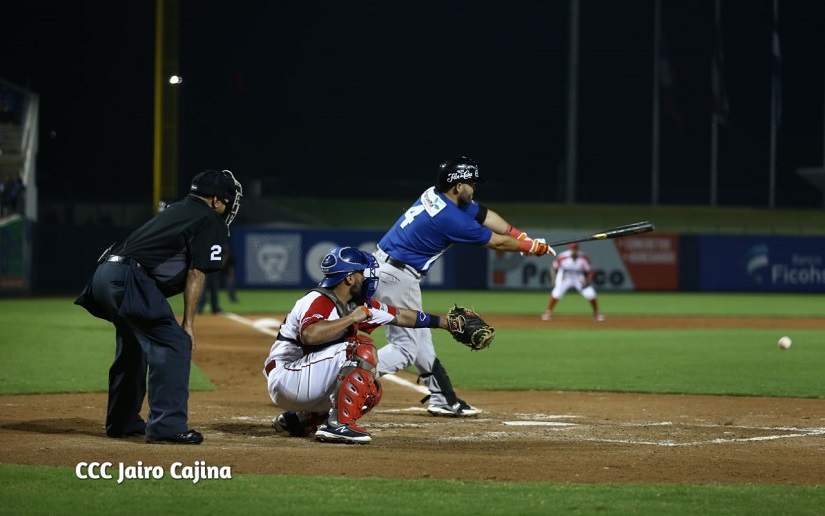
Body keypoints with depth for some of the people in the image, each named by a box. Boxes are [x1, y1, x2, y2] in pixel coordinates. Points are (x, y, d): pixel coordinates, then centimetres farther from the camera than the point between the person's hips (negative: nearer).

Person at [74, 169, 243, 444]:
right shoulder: (211, 222, 1)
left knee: (134, 345, 25)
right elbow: (196, 274, -6)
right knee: (174, 344, -9)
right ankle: (167, 425, -15)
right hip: (129, 280, -10)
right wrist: (188, 324, -6)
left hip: (104, 274, 10)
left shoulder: (176, 210, 27)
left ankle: (123, 422, 35)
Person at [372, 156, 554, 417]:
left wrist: (523, 237, 10)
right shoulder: (451, 218, -22)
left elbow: (484, 214, 13)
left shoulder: (434, 195, 5)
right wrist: (532, 248, 7)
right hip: (398, 277, -10)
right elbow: (496, 242, -9)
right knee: (405, 348, -6)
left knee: (419, 336, 17)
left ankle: (444, 400, 26)